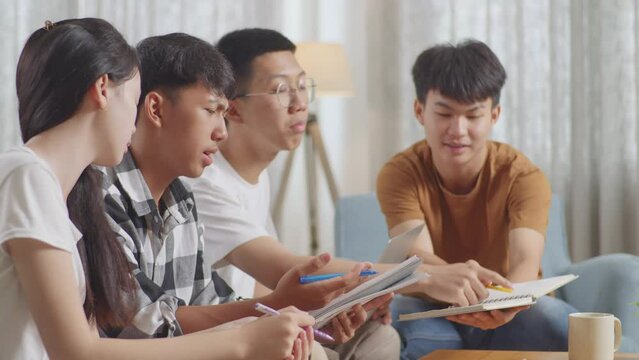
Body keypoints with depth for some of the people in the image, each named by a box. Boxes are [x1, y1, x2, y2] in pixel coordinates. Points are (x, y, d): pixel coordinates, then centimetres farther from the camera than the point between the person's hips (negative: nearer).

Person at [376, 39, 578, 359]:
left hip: (505, 318, 2)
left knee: (561, 324, -31)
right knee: (406, 316, -36)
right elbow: (417, 256, -29)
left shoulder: (523, 176, -13)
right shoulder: (399, 174, -12)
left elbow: (527, 261, -30)